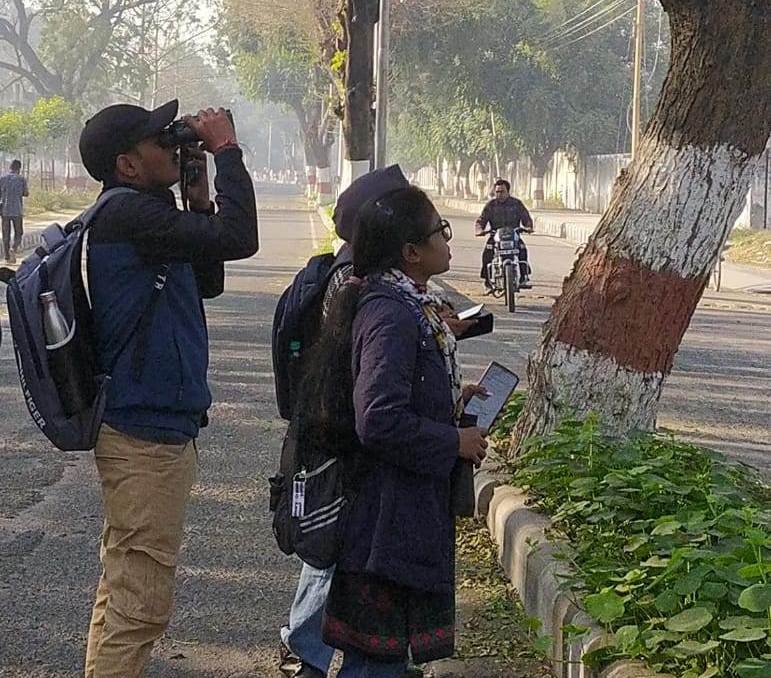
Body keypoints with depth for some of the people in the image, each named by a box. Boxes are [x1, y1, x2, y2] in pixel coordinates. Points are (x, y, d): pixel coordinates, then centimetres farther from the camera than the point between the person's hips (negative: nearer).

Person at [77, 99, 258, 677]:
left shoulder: (141, 215, 13)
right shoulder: (128, 213, -19)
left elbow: (209, 282, 19)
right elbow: (238, 238, -25)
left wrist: (198, 198, 9)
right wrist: (226, 148, -13)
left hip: (146, 429, 11)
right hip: (148, 437, -11)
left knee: (123, 593, 20)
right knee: (141, 605, -7)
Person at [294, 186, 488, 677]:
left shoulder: (411, 303, 10)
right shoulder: (391, 313, -22)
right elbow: (380, 423, -28)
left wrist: (454, 401, 11)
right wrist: (455, 442, -17)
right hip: (390, 520, -10)